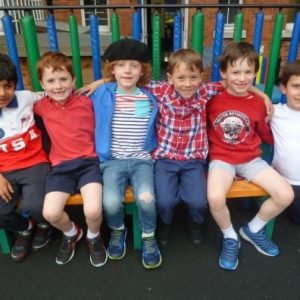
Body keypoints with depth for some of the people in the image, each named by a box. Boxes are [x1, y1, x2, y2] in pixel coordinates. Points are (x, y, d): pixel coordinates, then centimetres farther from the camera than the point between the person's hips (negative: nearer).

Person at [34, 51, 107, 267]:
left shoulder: (88, 101, -1)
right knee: (50, 213, -18)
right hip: (62, 166, 3)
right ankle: (71, 233, 20)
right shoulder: (42, 107, 7)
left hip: (89, 162, -2)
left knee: (93, 210, -25)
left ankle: (94, 237, 15)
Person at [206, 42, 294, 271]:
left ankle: (254, 229, 17)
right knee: (216, 197, -32)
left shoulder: (258, 103, 1)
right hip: (221, 159, -3)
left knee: (286, 195, -12)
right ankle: (230, 238, 3)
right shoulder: (213, 99, -7)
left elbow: (267, 135, 13)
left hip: (251, 159, 3)